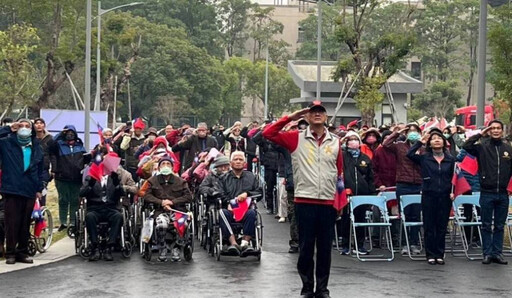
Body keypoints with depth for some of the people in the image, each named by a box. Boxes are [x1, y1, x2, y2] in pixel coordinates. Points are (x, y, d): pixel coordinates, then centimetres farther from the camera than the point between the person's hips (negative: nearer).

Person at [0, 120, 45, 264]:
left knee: (25, 224, 8)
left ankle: (22, 252, 16)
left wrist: (39, 188, 12)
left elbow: (41, 169, 17)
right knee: (12, 223, -3)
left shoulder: (36, 147, 13)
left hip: (30, 192, 3)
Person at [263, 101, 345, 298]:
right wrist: (290, 118, -6)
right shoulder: (297, 138, 3)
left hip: (328, 202, 2)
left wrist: (340, 200, 5)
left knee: (325, 247, 8)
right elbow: (268, 134, -5)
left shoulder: (335, 142, 8)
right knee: (306, 247, 5)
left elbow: (339, 173, 10)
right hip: (305, 201, -2)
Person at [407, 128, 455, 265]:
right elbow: (409, 154, -10)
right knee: (429, 227, 3)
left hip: (444, 197, 1)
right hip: (428, 196, -1)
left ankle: (440, 255, 14)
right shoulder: (424, 158, 3)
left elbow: (453, 177, 10)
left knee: (442, 227, 6)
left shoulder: (450, 159, 7)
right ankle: (430, 255, 10)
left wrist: (452, 192, -3)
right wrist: (420, 142, -4)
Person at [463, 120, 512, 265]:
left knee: (499, 226, 9)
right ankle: (487, 253, 10)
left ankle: (498, 253, 16)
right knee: (486, 226, 5)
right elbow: (466, 145, -17)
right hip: (487, 193, -2)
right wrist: (480, 134, -14)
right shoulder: (482, 147, -1)